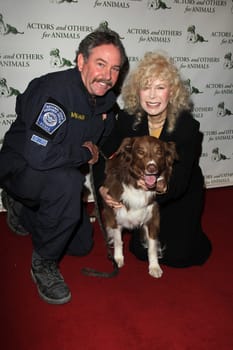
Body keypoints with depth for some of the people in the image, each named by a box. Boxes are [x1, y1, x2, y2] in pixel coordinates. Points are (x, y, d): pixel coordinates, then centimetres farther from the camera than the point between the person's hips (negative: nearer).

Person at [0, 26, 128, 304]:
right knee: (67, 181, -40)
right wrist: (86, 153, -24)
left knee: (82, 245, 15)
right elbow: (38, 154, -39)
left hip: (60, 176, 8)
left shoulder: (106, 100, -3)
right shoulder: (54, 90, -29)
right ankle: (43, 265, -16)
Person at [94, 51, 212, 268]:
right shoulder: (128, 118, -18)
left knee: (176, 255, -5)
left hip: (182, 195, -2)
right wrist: (102, 189, -29)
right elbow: (104, 155, -12)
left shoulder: (187, 126, -27)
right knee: (141, 250, 3)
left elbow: (179, 182, -28)